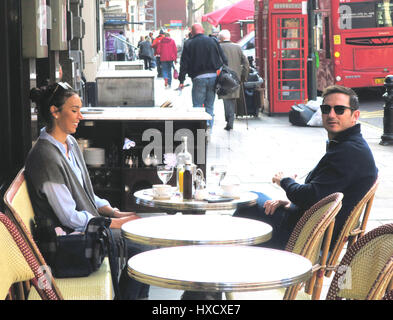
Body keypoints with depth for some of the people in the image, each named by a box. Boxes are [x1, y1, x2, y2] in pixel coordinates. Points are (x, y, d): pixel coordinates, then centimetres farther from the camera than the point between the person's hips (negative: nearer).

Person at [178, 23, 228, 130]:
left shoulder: (188, 44, 0)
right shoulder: (213, 41, 5)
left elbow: (184, 64, -2)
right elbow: (224, 60, 6)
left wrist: (181, 80, 2)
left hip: (198, 78, -3)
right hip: (214, 76, 3)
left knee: (197, 106, 3)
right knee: (209, 106, 11)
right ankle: (209, 129, 11)